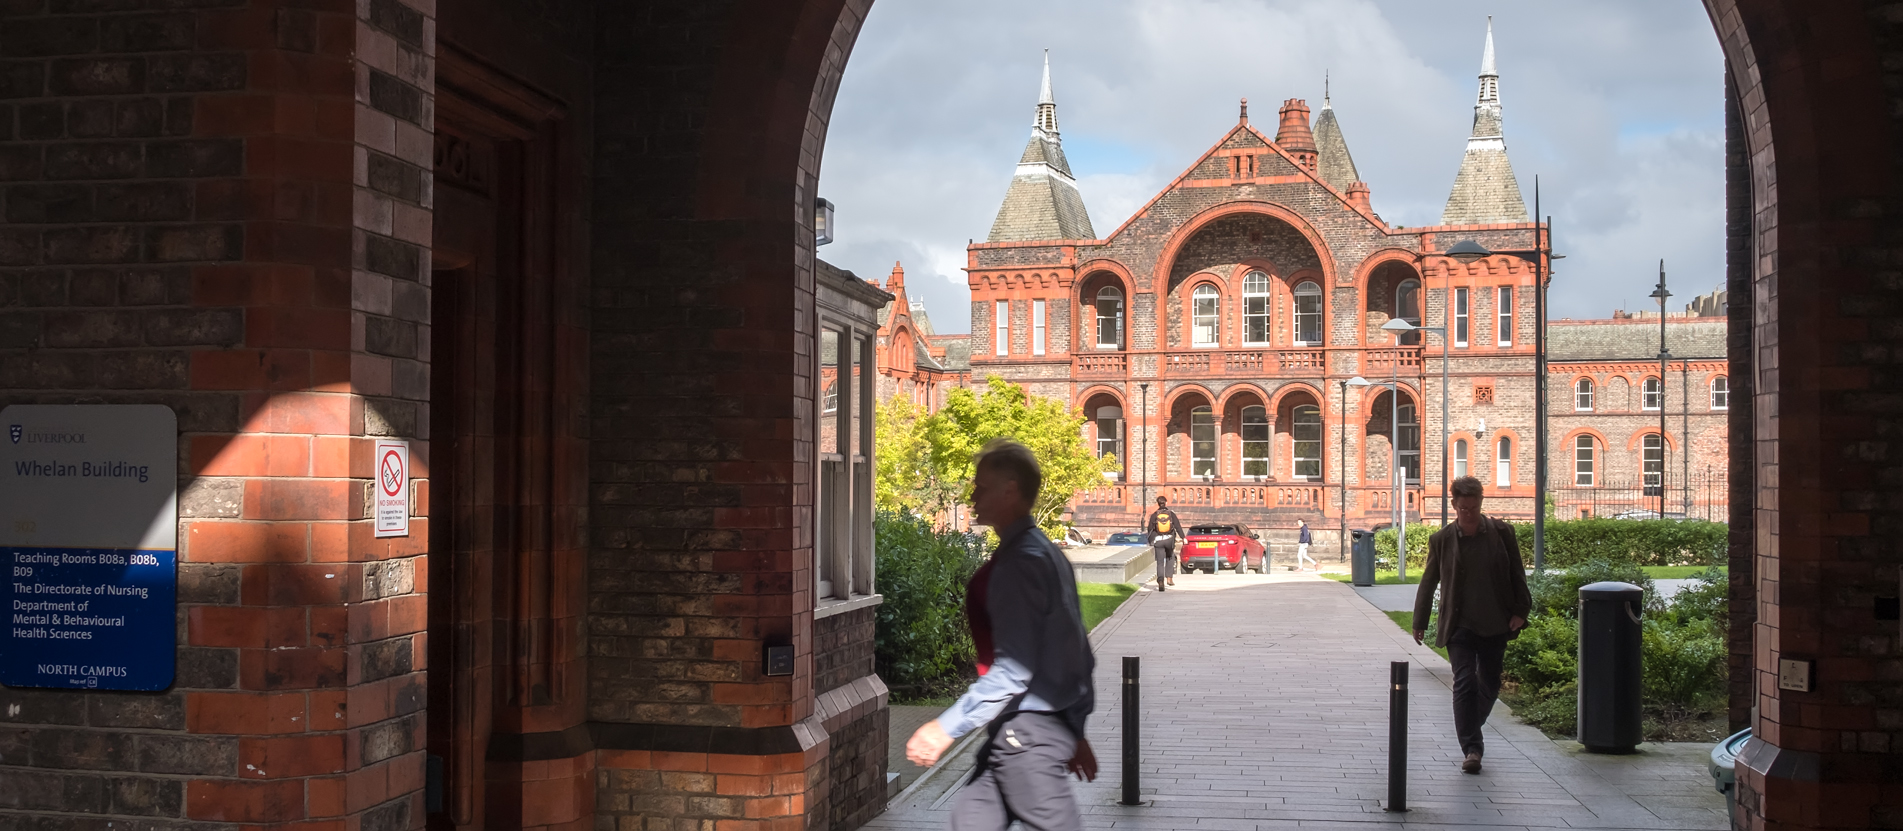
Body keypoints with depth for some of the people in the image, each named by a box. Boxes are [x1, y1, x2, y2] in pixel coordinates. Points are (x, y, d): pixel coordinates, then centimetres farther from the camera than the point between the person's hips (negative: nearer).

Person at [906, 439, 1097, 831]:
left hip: (1026, 732, -10)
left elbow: (1014, 670, -24)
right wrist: (1074, 732, 21)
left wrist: (948, 726, -20)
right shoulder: (1046, 552, 10)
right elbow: (1080, 654, 15)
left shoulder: (1019, 563, -20)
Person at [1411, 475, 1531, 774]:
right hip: (1459, 625, -2)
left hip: (1495, 624, 2)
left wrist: (1520, 611, -2)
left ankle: (1471, 732, 37)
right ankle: (1471, 748, -11)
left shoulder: (1502, 533, 0)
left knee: (1490, 684, 12)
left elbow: (1517, 574, 6)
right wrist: (1419, 622, 9)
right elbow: (1428, 582, 7)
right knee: (1465, 683, -12)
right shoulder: (1441, 540, -2)